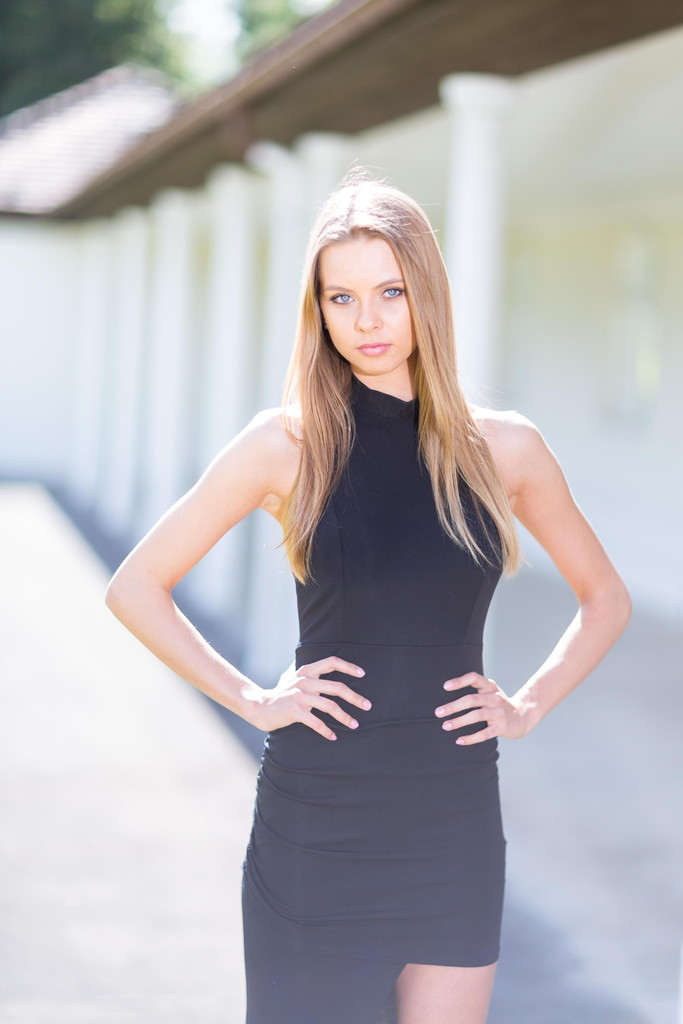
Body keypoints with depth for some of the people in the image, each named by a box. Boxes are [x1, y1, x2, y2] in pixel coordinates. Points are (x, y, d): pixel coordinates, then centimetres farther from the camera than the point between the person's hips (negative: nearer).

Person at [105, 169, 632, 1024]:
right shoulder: (286, 445, -4)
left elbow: (605, 599, 16)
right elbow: (135, 588, 2)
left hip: (454, 827, 2)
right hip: (317, 825, -2)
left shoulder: (505, 449, 2)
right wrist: (252, 700, -4)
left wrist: (527, 707, 3)